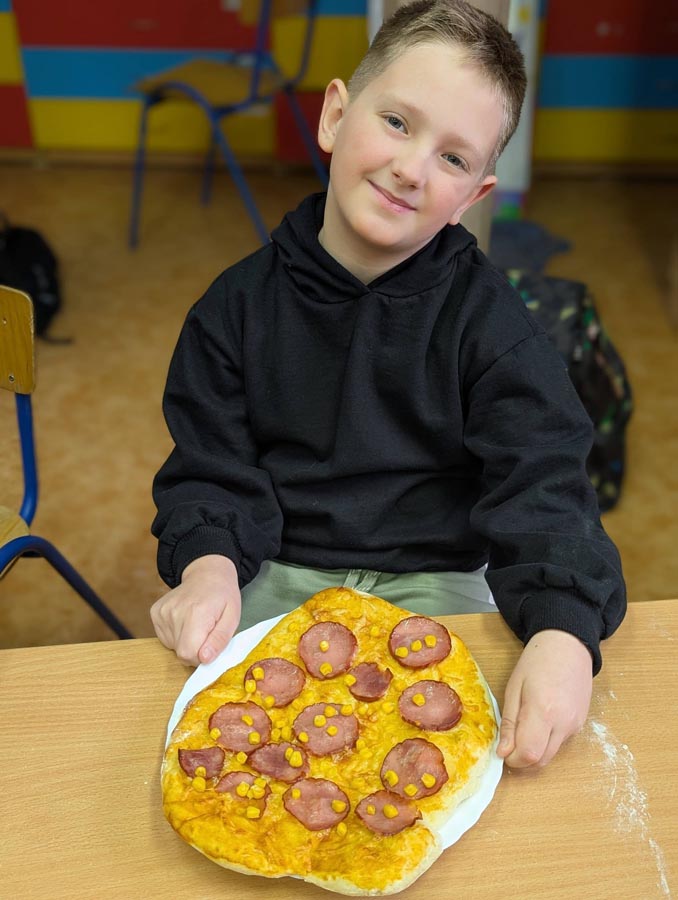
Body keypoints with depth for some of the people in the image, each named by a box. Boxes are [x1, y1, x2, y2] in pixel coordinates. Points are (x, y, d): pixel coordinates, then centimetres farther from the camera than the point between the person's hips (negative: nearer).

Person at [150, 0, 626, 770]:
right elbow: (212, 468, 0)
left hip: (436, 578, 0)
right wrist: (208, 563, -22)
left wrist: (562, 630, -31)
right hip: (280, 573, 1)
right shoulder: (241, 303, -3)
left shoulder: (487, 318, -7)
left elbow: (540, 489, -14)